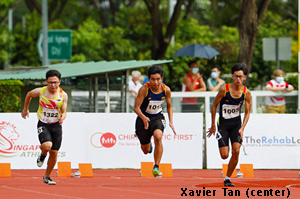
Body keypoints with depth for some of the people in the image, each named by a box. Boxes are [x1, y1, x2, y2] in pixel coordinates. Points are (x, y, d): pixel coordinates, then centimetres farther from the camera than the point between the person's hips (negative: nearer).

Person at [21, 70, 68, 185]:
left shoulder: (63, 95, -8)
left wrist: (62, 117, -27)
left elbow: (64, 112, -4)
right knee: (47, 146, -27)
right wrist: (25, 109, 21)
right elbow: (29, 95, 12)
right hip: (43, 124, -2)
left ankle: (47, 177, 24)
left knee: (54, 153, 4)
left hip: (56, 125, 2)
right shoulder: (40, 91, -9)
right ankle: (42, 155, 12)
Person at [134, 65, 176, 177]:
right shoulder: (144, 89, -22)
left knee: (158, 137, -32)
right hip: (143, 118, -1)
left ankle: (156, 167, -24)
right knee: (146, 151, 10)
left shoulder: (166, 90, -13)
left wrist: (171, 122, -6)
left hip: (158, 118, 1)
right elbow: (136, 107, -22)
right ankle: (148, 144, 51)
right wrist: (143, 117, -42)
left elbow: (169, 106, 4)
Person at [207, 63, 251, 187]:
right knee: (224, 156, -9)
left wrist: (242, 128, -12)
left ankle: (228, 178, 2)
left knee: (236, 151, -15)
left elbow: (247, 112, 0)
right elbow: (214, 105, -4)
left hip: (236, 123, 2)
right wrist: (213, 125, -1)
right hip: (223, 124, -2)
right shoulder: (225, 89, -16)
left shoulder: (246, 93, -8)